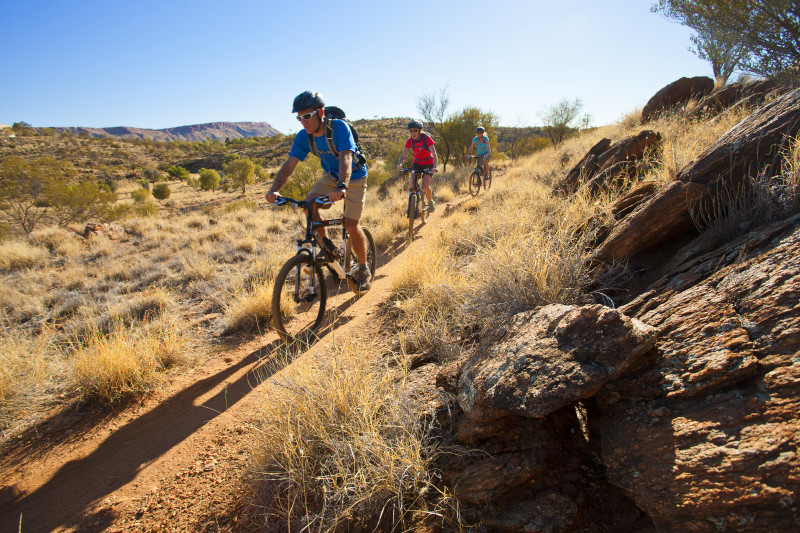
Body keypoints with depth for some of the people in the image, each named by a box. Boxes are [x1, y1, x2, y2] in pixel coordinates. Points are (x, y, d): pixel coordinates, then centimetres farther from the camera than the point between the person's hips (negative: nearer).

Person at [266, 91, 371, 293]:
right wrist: (274, 190, -37)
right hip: (330, 176, 5)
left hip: (354, 177, -5)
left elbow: (345, 158, -42)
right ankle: (326, 244, 3)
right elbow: (289, 164, -20)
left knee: (351, 225, -16)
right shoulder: (304, 136, -13)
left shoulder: (339, 127, -28)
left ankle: (363, 270, 4)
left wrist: (341, 187, -59)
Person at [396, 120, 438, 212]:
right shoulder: (410, 141, -12)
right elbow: (403, 155, -15)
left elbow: (434, 155, -27)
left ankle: (431, 202, 9)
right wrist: (399, 164, -38)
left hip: (428, 164, -3)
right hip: (417, 163, 3)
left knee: (425, 186, -21)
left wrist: (435, 167, -45)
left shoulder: (426, 139, -22)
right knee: (411, 184, -19)